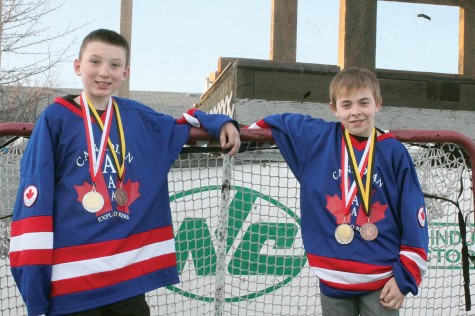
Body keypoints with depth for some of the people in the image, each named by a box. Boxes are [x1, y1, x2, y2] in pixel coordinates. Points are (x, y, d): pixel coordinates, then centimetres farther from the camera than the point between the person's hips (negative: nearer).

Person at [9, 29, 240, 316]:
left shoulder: (138, 117, 6)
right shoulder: (55, 119, -5)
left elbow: (184, 125, 24)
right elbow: (33, 200, -7)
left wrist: (221, 124, 5)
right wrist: (32, 280, -10)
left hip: (130, 276, 4)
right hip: (70, 282, -3)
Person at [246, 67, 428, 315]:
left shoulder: (394, 153, -3)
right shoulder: (315, 138, 1)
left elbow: (414, 217, -2)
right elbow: (277, 122, 19)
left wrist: (404, 278, -3)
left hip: (382, 283, -1)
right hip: (332, 281, 2)